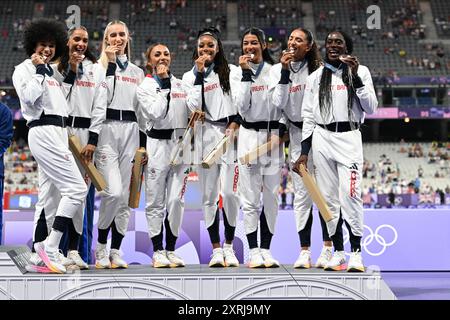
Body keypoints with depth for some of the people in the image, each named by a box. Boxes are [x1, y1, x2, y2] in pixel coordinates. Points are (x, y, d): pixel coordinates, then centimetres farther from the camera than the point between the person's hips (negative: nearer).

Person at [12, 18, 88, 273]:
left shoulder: (52, 72, 23)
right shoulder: (25, 69, -1)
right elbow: (29, 97, -19)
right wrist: (40, 71, -12)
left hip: (59, 134, 9)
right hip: (42, 132, -9)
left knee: (50, 195, 7)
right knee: (77, 188, -16)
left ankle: (41, 255, 9)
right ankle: (50, 248, -14)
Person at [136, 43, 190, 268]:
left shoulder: (180, 84, 15)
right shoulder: (145, 87, 1)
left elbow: (191, 110, 18)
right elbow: (156, 113, -15)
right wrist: (164, 85, -11)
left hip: (181, 143, 4)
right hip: (158, 144, -4)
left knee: (176, 199, 1)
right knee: (156, 201, -1)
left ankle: (171, 249, 9)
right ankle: (158, 251, 6)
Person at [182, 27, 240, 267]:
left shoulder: (231, 71, 9)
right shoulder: (189, 77, 10)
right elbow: (194, 107, -5)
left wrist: (234, 125, -6)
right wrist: (200, 74, -6)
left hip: (230, 133, -1)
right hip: (206, 135, 1)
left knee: (229, 192, -8)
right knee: (209, 194, 0)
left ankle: (229, 246, 5)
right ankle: (216, 249, 6)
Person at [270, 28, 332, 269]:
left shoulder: (318, 68, -1)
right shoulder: (277, 69, 2)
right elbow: (278, 103, -9)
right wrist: (285, 71, -16)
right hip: (296, 134, 1)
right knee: (301, 193, 0)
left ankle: (328, 249, 2)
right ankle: (304, 251, 4)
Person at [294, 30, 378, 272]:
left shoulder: (360, 71, 8)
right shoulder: (316, 77, 13)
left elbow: (371, 108, -2)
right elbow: (308, 115, 12)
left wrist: (355, 77, -10)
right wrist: (304, 151, 6)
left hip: (349, 138, -3)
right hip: (322, 138, 3)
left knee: (350, 195, -14)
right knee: (329, 198, 1)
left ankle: (356, 253, -7)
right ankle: (338, 252, 8)